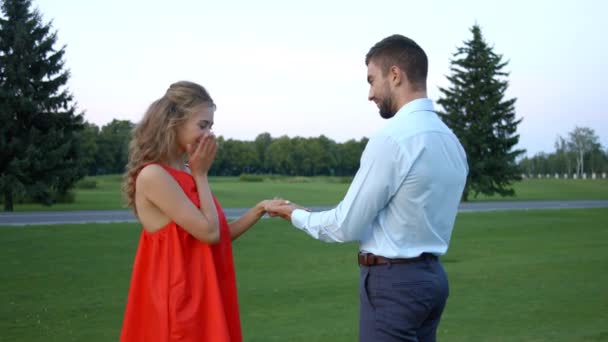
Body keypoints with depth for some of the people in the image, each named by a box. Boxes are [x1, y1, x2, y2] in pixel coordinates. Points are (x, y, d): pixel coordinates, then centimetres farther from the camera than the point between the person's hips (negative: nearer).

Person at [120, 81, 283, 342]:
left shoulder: (186, 174, 9)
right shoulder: (153, 176, -17)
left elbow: (218, 234, 9)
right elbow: (209, 232, -17)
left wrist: (259, 209, -1)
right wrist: (201, 174, -8)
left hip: (200, 298, 8)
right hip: (178, 301, -8)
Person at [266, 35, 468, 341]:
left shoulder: (392, 138, -18)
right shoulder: (451, 140, 7)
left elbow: (346, 226, -14)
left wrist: (296, 215, 3)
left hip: (393, 281, -9)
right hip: (430, 275, 9)